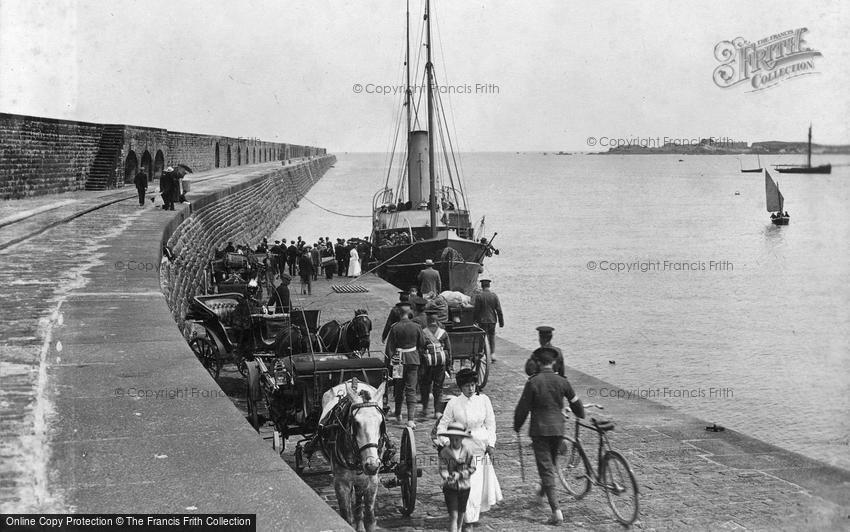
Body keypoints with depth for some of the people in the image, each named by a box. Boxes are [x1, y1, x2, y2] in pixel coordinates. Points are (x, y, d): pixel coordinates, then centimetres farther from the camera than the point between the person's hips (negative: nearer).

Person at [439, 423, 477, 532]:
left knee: (461, 514, 19)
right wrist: (447, 477, -35)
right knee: (453, 515, -10)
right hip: (450, 487, -2)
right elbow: (443, 468, -13)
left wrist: (460, 474, -20)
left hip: (464, 487, 2)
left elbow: (472, 468, -6)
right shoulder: (444, 452, -9)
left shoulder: (467, 452, -7)